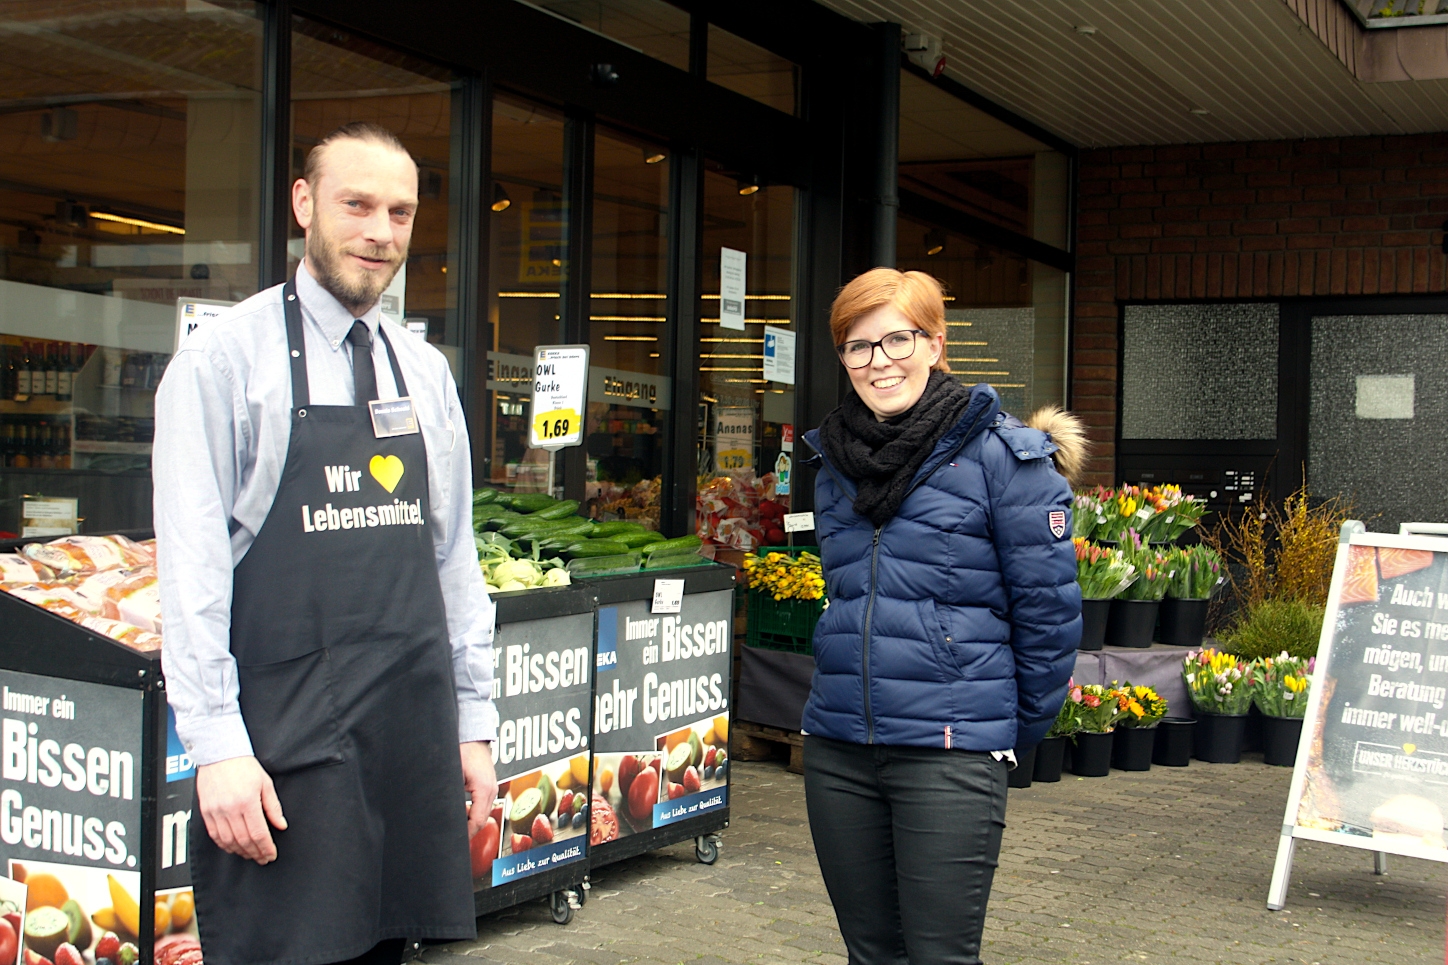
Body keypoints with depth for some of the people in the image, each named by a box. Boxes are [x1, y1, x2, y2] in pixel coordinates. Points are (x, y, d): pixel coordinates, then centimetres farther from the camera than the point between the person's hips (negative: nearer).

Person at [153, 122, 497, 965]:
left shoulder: (426, 373, 12)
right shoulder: (227, 358, -5)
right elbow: (193, 565, -10)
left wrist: (474, 722, 10)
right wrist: (218, 746, -15)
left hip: (412, 736, 5)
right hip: (281, 745, -5)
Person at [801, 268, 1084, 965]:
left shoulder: (1000, 454, -8)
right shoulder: (835, 463, 11)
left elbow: (1049, 607, -6)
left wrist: (1021, 726, 1)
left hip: (950, 750, -6)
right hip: (837, 749, 6)